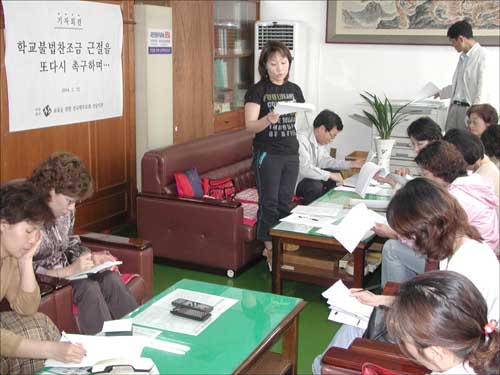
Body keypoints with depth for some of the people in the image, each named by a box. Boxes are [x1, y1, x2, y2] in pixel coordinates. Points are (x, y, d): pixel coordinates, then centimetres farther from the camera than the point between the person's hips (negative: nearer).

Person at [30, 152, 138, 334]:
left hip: (65, 270, 7)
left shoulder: (66, 211, -1)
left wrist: (90, 257, -5)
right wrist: (68, 271, -27)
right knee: (88, 288, -26)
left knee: (111, 278, -11)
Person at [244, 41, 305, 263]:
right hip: (267, 154, -5)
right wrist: (268, 119, -31)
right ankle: (268, 247, 9)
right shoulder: (257, 90, -7)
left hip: (291, 154, 5)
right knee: (269, 203, -1)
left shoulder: (294, 90, 8)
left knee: (285, 202, 11)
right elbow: (250, 126, -14)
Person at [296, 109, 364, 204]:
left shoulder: (319, 141, 1)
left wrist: (351, 164, 10)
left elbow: (325, 161, 16)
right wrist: (330, 175, -27)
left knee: (335, 173, 7)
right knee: (316, 185, -32)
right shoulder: (302, 139, -25)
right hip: (294, 184, -9)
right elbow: (305, 168, -34)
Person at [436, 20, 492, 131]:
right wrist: (441, 93, 36)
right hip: (455, 108, 8)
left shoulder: (482, 55, -9)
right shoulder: (463, 57, 16)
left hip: (469, 109, -8)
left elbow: (482, 88, -15)